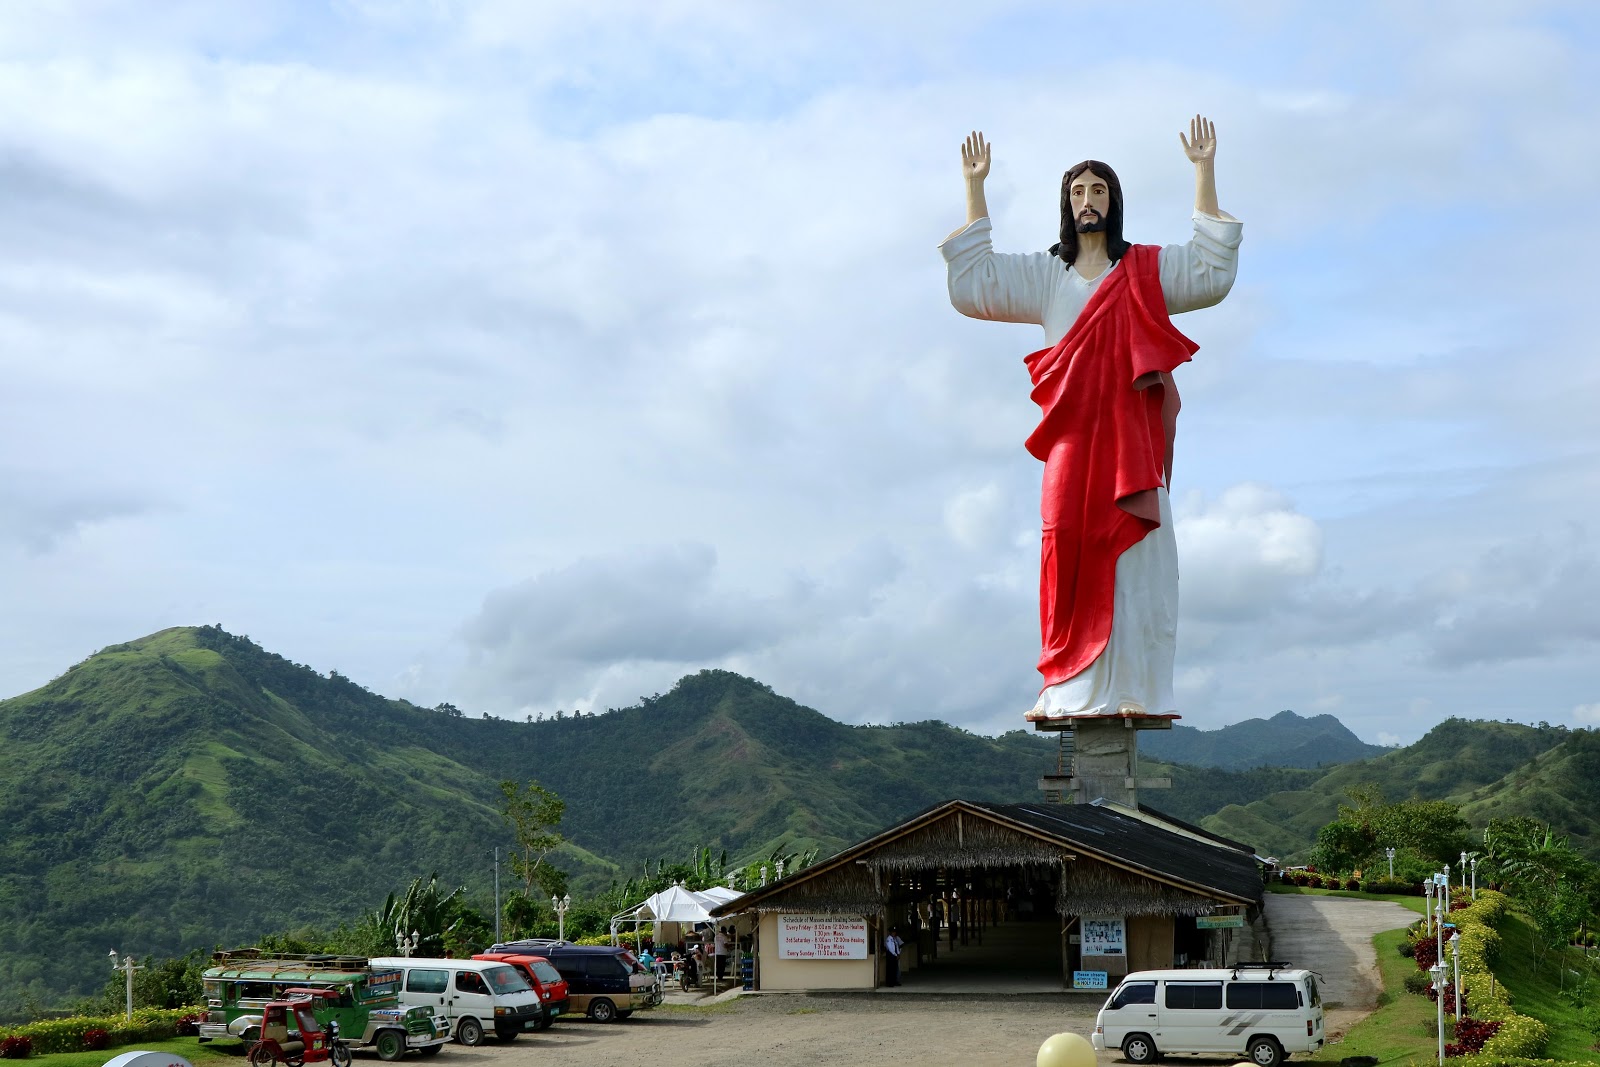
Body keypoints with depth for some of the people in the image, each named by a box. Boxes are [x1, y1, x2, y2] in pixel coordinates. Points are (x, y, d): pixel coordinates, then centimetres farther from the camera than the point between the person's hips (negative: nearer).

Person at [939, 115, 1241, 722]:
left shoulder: (1147, 270, 15)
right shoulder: (1044, 274, 18)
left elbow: (1212, 272, 4)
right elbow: (971, 282, 11)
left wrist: (1204, 173, 2)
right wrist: (975, 187, 9)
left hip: (1132, 435, -1)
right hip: (1073, 433, 1)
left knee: (1134, 560, -7)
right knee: (1073, 559, -6)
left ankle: (1133, 690, -7)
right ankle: (1072, 693, -5)